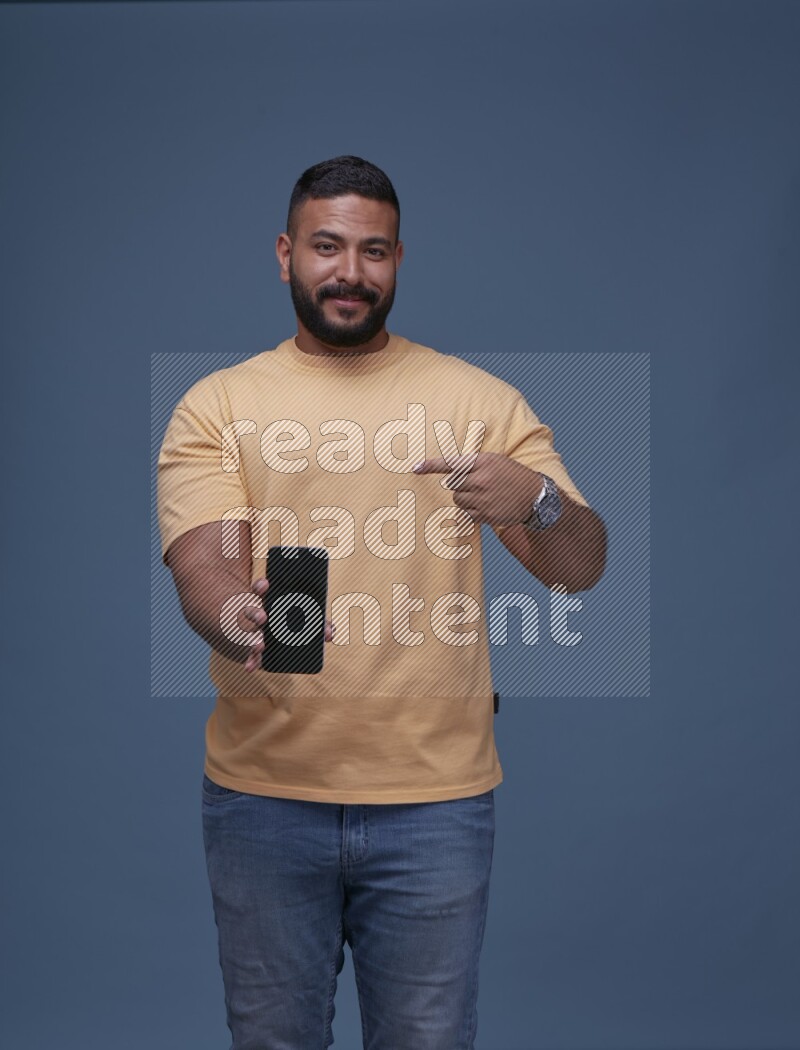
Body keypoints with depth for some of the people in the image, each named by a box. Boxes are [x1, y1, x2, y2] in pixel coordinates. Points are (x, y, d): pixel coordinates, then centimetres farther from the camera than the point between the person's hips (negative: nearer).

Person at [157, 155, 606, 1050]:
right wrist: (237, 619, -34)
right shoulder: (217, 404, 3)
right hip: (263, 788, 0)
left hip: (436, 793, 0)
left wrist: (535, 500, -25)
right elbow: (200, 567, -10)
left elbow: (581, 568, -2)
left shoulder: (478, 399, 3)